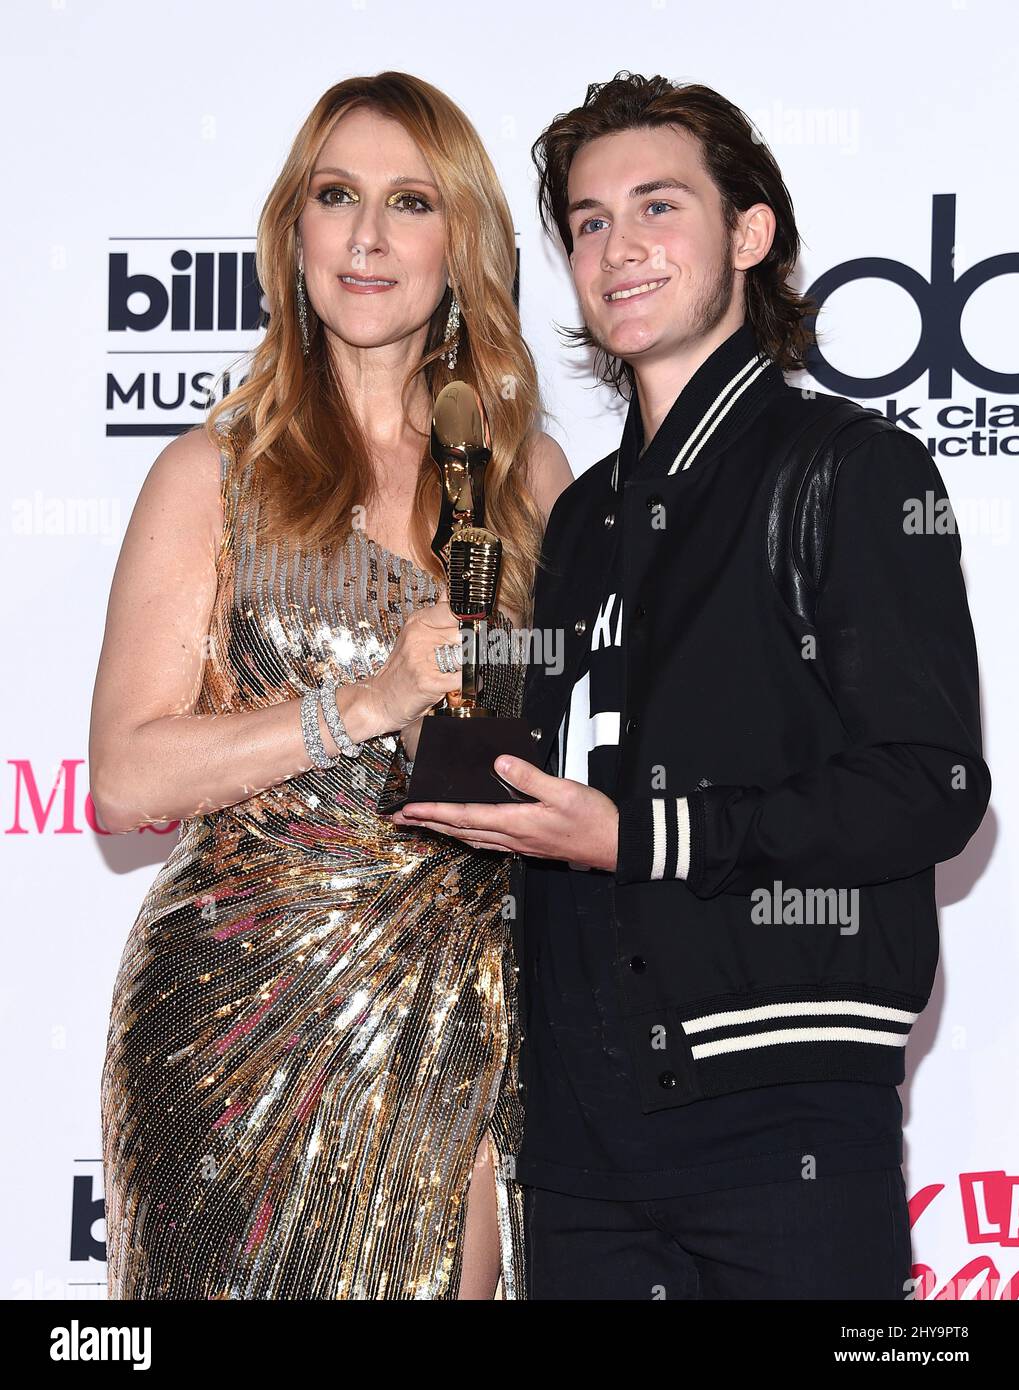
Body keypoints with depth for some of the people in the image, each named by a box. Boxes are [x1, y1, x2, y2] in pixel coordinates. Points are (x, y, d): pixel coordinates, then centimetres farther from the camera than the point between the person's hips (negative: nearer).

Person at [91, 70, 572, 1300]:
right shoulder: (214, 473, 0)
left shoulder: (530, 473, 9)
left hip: (465, 1019, 3)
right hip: (245, 1009, -2)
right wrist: (368, 703, -16)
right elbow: (124, 777, -8)